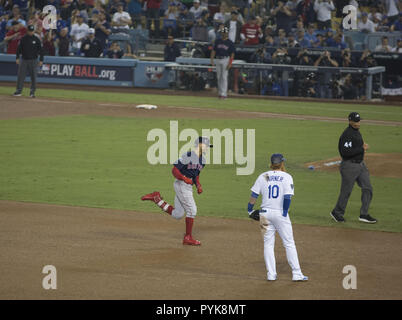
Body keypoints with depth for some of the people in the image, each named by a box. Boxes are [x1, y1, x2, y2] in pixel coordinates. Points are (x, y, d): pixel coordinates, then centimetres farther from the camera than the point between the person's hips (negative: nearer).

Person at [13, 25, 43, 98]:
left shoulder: (36, 39, 1)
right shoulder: (23, 39, 4)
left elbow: (40, 50, 3)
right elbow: (19, 49, 6)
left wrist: (41, 60, -3)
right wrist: (17, 58, -2)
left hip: (33, 60, -1)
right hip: (24, 60, 1)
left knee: (33, 77, -2)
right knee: (20, 75, -2)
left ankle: (32, 92, 5)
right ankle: (18, 91, 4)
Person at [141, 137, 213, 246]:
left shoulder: (202, 160, 12)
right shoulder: (188, 156, -16)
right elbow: (174, 170, -14)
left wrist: (198, 185, 7)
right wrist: (184, 178, -27)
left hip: (188, 187, 9)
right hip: (181, 185, -9)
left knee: (177, 215, 7)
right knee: (191, 209, -9)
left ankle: (157, 198, 16)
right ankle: (188, 238, -1)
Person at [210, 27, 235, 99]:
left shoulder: (230, 43, -2)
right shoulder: (218, 41, 11)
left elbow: (232, 54, -5)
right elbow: (213, 51, 12)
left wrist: (230, 63, -15)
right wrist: (212, 59, 0)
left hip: (225, 60, -5)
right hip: (218, 60, 5)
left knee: (224, 77, -10)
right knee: (218, 77, 7)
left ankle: (224, 94, -11)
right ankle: (220, 92, 16)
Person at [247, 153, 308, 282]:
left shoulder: (263, 177, 5)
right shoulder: (286, 177, -4)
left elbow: (254, 195, 2)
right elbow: (287, 197, -13)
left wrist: (250, 209, 10)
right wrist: (285, 213, -8)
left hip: (265, 213, 3)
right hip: (280, 213, -3)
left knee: (268, 243, 9)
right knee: (289, 243, 3)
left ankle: (271, 274, 5)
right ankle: (296, 273, 2)